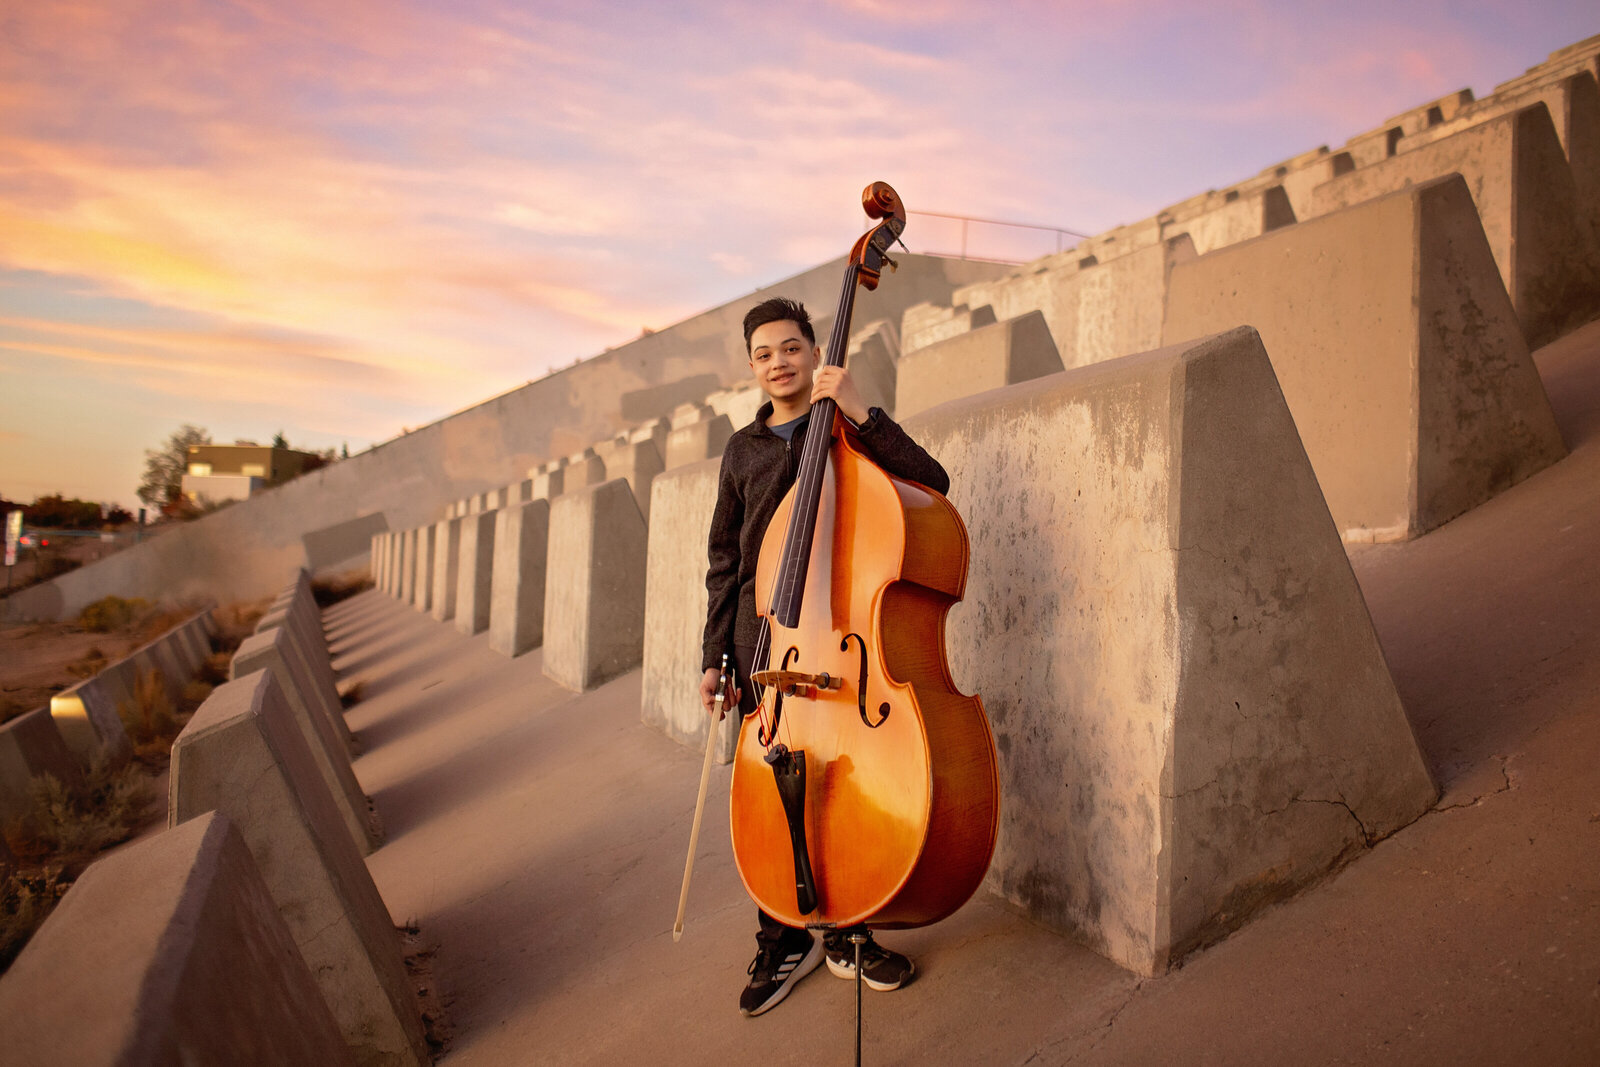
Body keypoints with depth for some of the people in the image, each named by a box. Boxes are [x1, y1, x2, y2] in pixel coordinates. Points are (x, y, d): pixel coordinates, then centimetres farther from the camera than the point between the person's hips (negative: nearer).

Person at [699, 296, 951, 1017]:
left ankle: (846, 936, 21)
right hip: (763, 637, 3)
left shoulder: (847, 432, 6)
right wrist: (715, 656, 11)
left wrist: (858, 410, -17)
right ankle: (784, 943, 20)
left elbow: (931, 483, -11)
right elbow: (724, 564, 17)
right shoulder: (744, 451, 15)